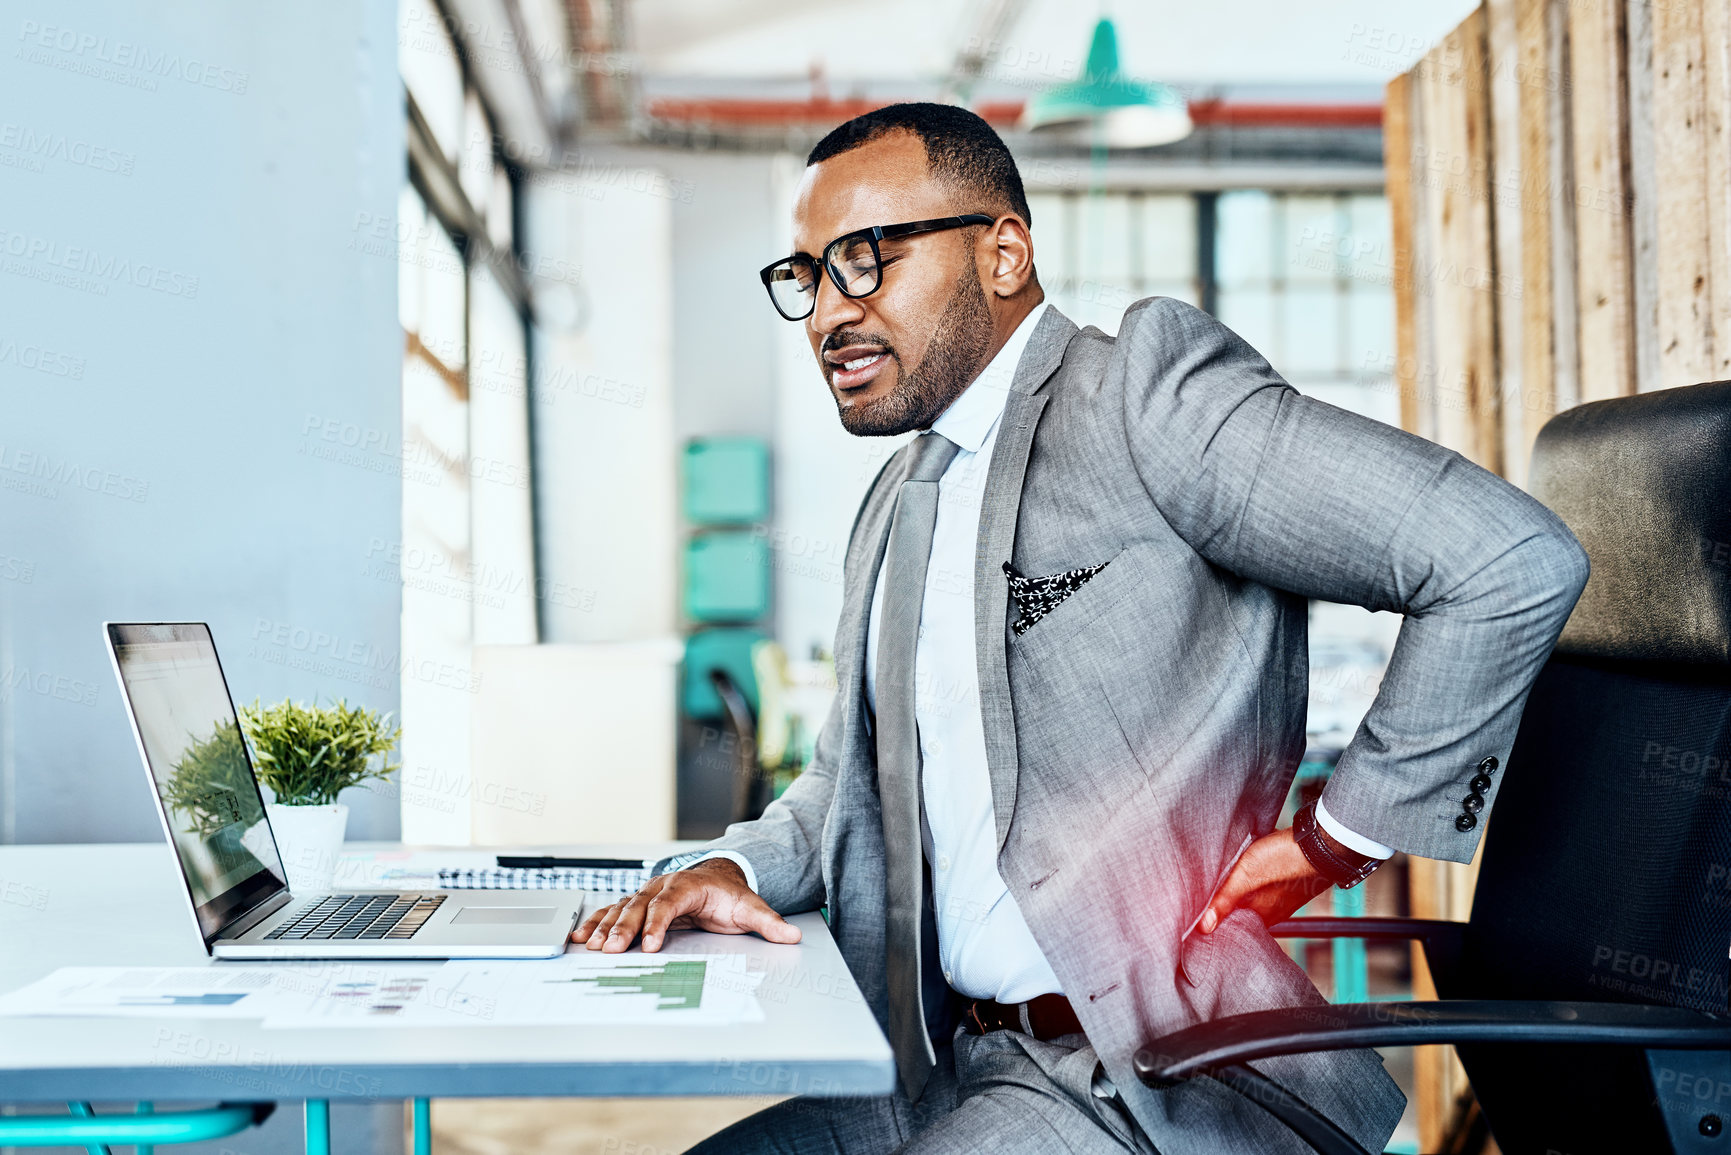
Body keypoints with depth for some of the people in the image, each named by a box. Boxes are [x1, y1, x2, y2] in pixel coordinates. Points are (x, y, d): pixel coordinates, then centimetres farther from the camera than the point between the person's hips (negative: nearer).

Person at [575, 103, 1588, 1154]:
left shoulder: (1145, 389, -13)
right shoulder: (896, 507, 15)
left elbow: (1513, 561, -20)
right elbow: (857, 771, 26)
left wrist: (1337, 839, -14)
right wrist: (741, 868, 4)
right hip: (955, 1066, 8)